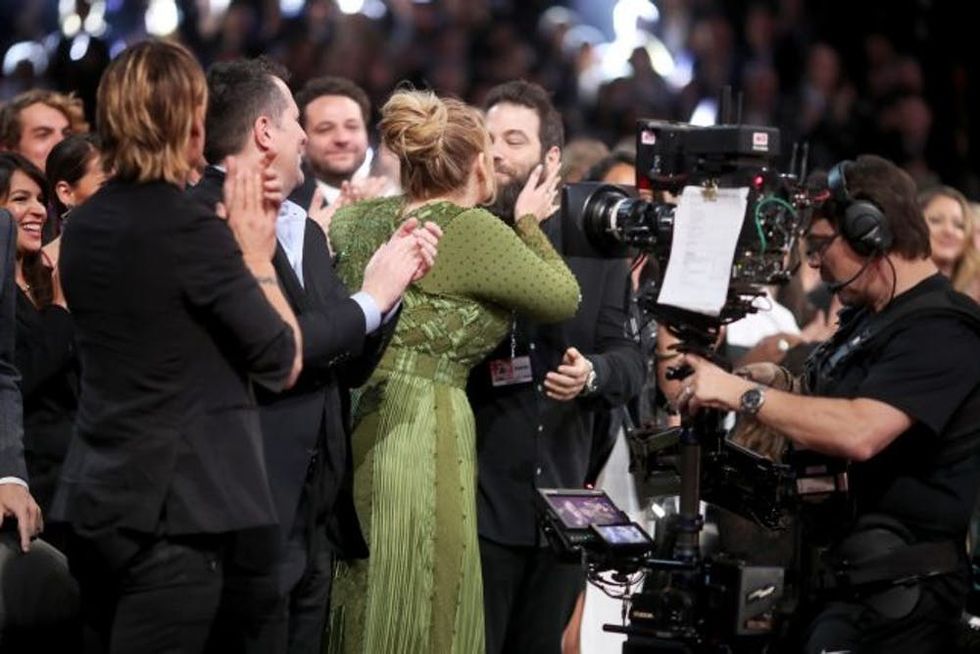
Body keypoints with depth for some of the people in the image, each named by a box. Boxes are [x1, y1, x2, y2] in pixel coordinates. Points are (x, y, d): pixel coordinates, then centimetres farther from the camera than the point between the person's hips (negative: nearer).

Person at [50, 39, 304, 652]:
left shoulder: (84, 227, 9)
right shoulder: (189, 229, -15)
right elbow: (284, 362, -10)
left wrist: (232, 236, 13)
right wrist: (256, 251, 1)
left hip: (96, 500, 8)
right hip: (173, 510, -8)